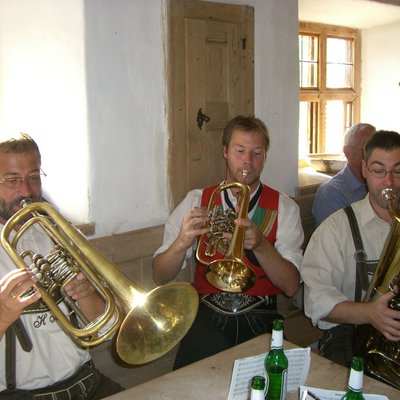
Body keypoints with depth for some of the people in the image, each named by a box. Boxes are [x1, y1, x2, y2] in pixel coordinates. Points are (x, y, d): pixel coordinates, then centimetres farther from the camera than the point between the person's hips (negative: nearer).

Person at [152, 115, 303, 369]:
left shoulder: (284, 208, 3)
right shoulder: (197, 200, 5)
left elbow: (291, 287, -6)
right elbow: (160, 277, -1)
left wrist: (259, 245, -23)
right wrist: (182, 242, -22)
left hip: (260, 317, 1)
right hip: (209, 313, 0)